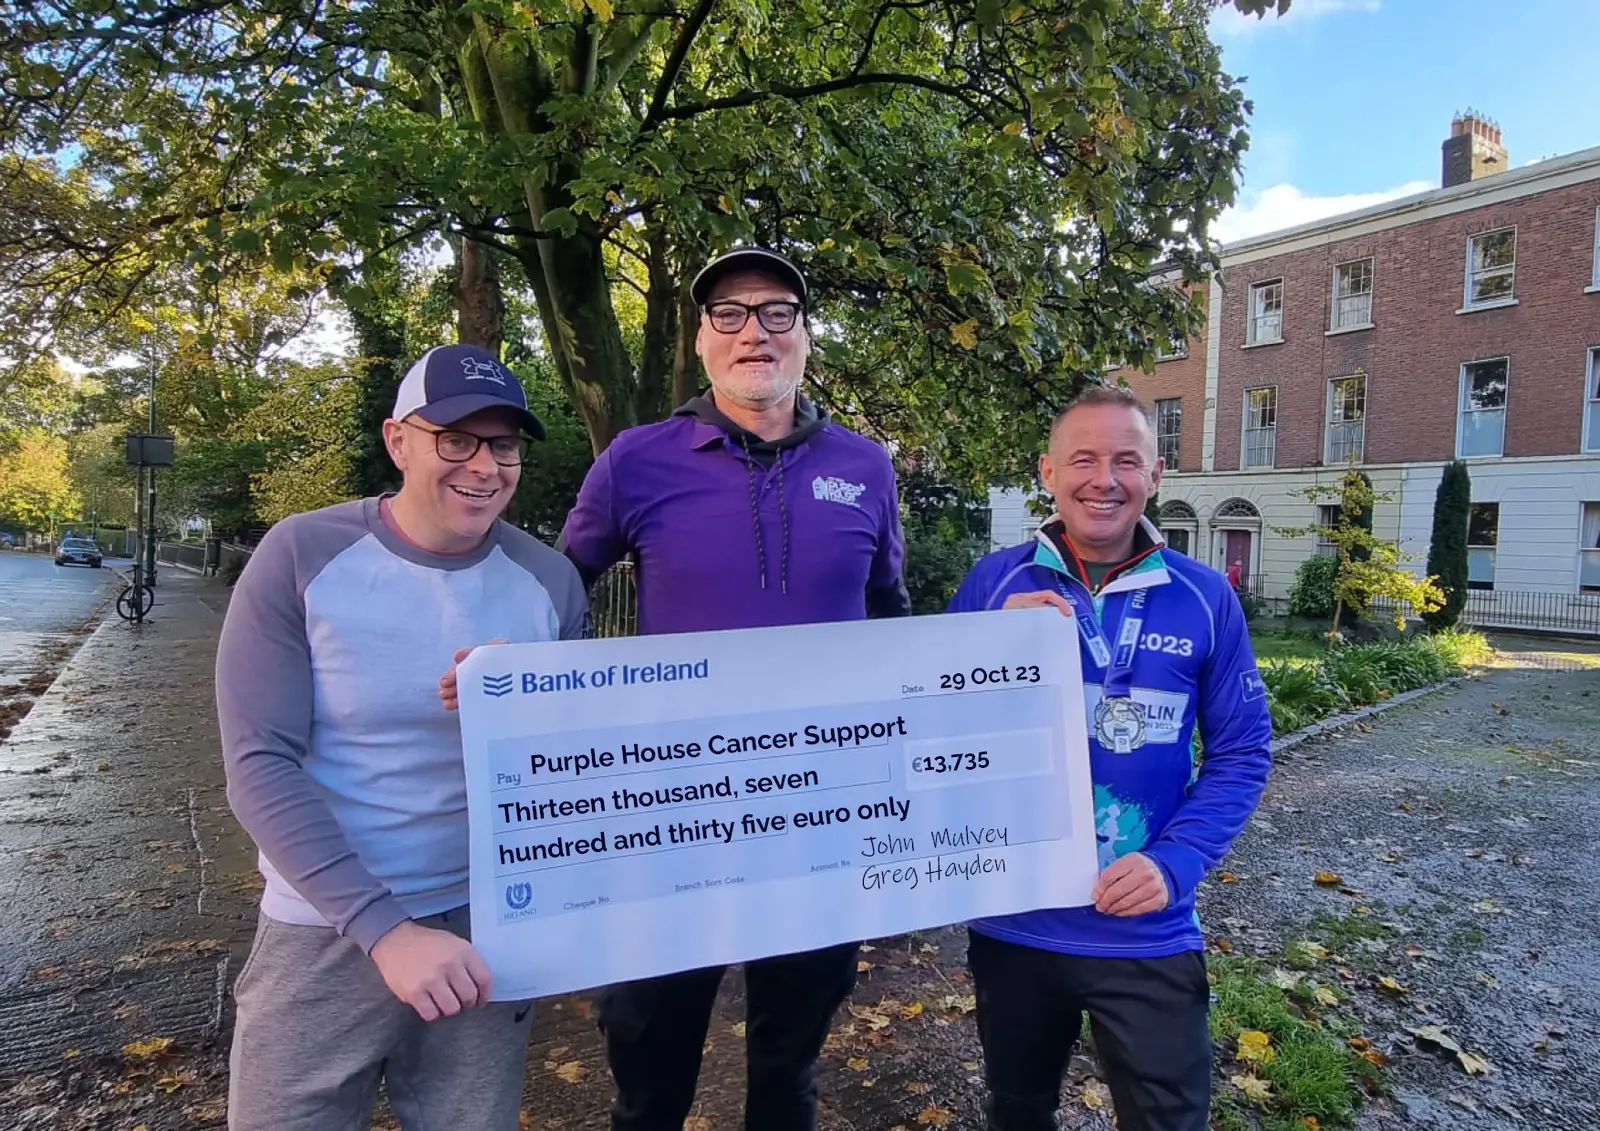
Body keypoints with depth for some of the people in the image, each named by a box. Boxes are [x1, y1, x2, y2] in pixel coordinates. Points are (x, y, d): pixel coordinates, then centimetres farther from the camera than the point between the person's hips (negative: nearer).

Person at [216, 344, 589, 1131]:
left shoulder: (549, 581, -5)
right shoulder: (303, 557, -12)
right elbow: (260, 767, -14)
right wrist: (384, 927, -20)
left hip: (487, 928, 2)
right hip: (324, 932, -2)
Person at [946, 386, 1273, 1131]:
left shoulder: (1205, 597, -5)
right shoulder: (994, 581, -6)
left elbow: (1242, 751, -1)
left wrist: (1175, 863, -14)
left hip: (1148, 935, -1)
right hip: (1012, 923, 1)